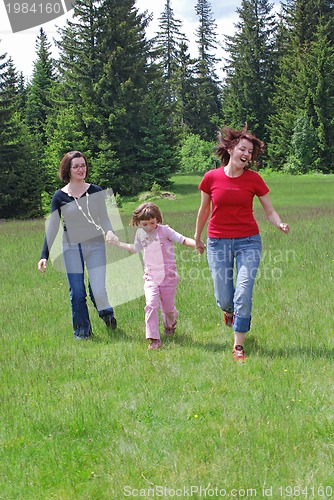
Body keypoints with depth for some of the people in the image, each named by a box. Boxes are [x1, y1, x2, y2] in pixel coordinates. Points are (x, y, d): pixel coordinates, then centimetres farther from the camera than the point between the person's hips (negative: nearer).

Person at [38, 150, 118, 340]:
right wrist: (44, 256, 0)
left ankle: (106, 313, 22)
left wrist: (110, 231, -17)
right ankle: (83, 331, 16)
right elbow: (52, 228, 4)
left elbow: (104, 218, 6)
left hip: (95, 246, 0)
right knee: (77, 293, -1)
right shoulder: (60, 197, 1)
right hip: (71, 248, 0)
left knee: (98, 290, -10)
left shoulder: (96, 191, 2)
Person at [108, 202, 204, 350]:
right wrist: (118, 243, 26)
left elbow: (182, 239, -20)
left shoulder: (164, 231, -12)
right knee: (151, 305, -16)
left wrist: (195, 244, -37)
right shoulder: (140, 234, 3)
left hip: (168, 276, -3)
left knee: (168, 307, 8)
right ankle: (154, 339, -15)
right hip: (151, 277, 3)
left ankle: (170, 324, 45)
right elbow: (135, 249, 24)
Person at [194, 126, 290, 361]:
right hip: (218, 242, 0)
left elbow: (270, 211, 1)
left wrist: (280, 224, -20)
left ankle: (239, 346, 0)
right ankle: (229, 311, 44)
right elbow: (204, 211, 10)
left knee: (243, 294, -12)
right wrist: (197, 238, 20)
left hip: (248, 240, 0)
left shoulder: (254, 179, -2)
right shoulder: (211, 178, -3)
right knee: (224, 298, 4)